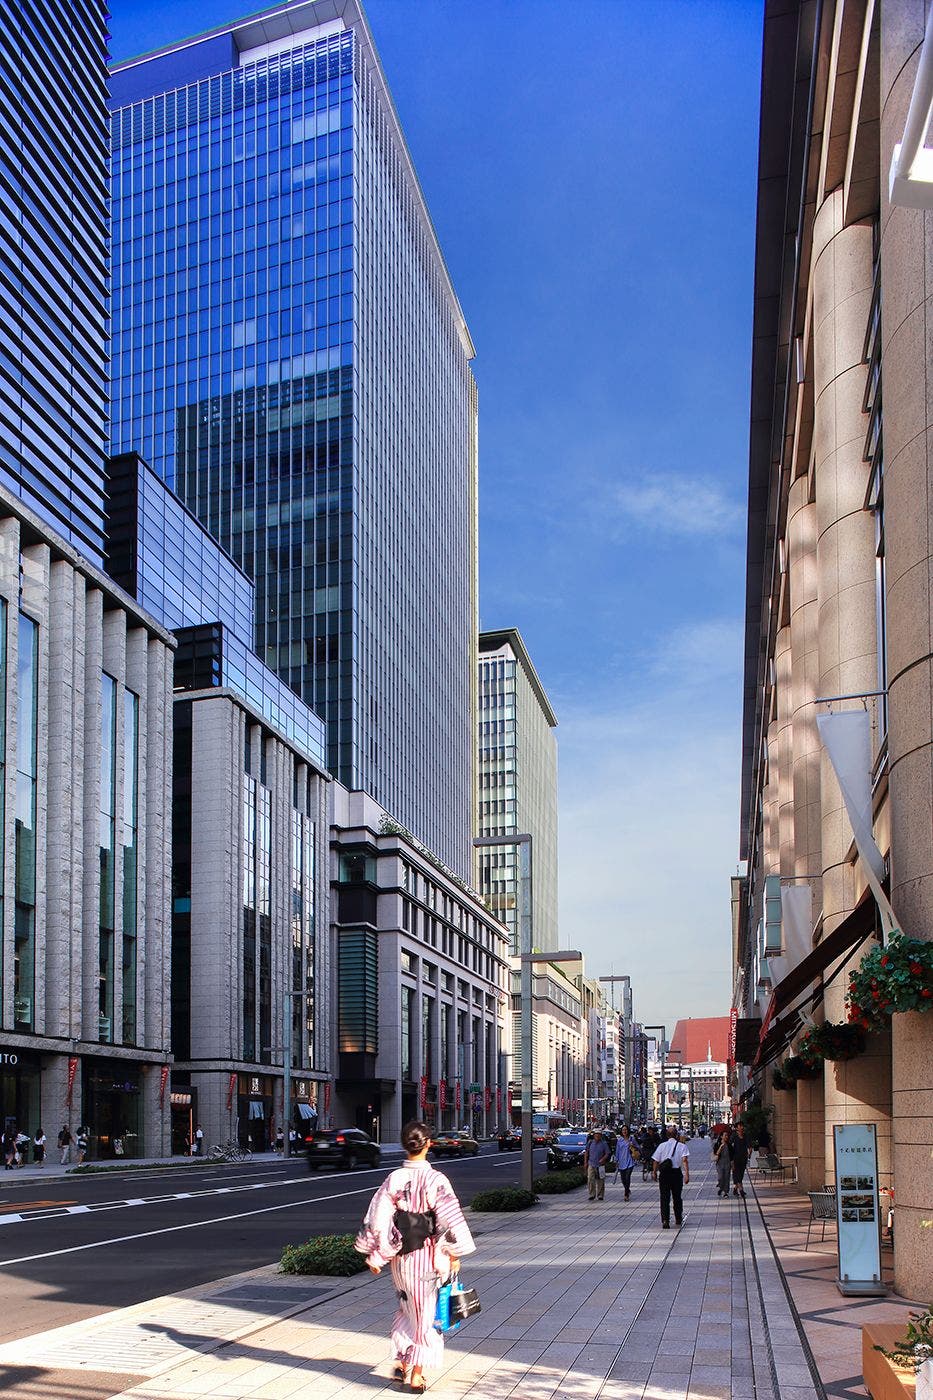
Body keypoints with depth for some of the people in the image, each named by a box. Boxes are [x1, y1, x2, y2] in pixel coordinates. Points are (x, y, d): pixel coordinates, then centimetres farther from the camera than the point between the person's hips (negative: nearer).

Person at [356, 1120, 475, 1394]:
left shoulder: (393, 1179, -6)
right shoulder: (435, 1180, -16)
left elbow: (377, 1220, -4)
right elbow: (450, 1220, -14)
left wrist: (375, 1256, 5)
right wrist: (454, 1254, -2)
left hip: (399, 1257, 3)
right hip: (427, 1256, -3)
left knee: (407, 1308, 24)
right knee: (425, 1312, 9)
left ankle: (401, 1361, 20)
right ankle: (416, 1374, 13)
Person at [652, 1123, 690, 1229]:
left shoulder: (662, 1146, 3)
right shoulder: (682, 1146, -1)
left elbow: (655, 1161, 3)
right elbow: (685, 1160, -14)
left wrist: (655, 1173, 15)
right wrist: (687, 1174, -18)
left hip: (664, 1174, 0)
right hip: (676, 1173, 0)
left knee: (664, 1198, 0)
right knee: (677, 1197, 16)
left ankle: (665, 1220, -14)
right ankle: (678, 1220, 27)